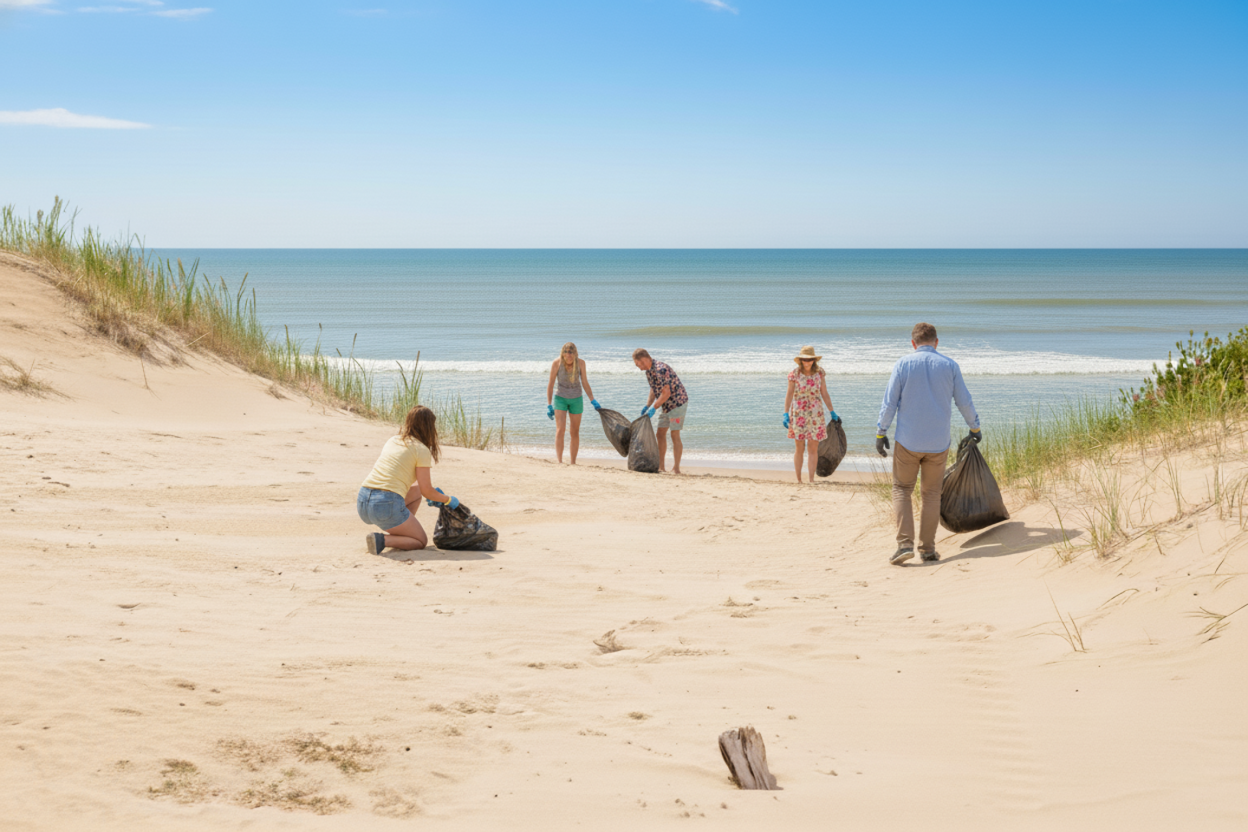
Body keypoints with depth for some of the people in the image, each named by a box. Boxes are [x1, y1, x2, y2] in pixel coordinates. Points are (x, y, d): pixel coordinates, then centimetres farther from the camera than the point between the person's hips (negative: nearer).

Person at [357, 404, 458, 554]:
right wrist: (448, 500, 19)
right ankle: (382, 540, -12)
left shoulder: (392, 441, 20)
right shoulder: (421, 450, -2)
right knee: (421, 542, 13)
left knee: (416, 491, 31)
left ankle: (397, 536, 18)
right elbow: (426, 491, 1)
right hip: (387, 505, -8)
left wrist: (433, 490, 35)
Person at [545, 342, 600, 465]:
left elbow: (585, 383, -2)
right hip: (560, 398, -2)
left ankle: (573, 463, 17)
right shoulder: (556, 363, -17)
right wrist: (549, 405, -9)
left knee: (575, 432, 7)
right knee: (560, 430, -16)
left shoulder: (580, 362, -12)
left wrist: (593, 401, -4)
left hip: (576, 399, 2)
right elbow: (550, 384, -8)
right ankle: (560, 462, -20)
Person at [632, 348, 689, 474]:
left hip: (678, 402, -10)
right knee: (661, 434, 8)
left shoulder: (660, 369, -25)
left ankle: (676, 468, -6)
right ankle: (661, 466, 12)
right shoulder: (649, 371, 7)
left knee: (675, 435, -9)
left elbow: (666, 394, -26)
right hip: (667, 406, 10)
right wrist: (647, 406, 4)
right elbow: (653, 390, 16)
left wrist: (653, 408, -21)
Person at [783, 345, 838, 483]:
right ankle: (799, 480, 11)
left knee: (813, 448, -1)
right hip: (798, 413, -1)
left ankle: (811, 479, 4)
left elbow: (824, 394, 8)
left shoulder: (819, 373, 1)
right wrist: (786, 414, -9)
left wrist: (832, 412, 10)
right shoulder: (794, 374, -5)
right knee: (800, 448, 3)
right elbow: (789, 394, -2)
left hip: (815, 414, 1)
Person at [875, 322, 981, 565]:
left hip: (908, 441, -2)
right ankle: (927, 548, 10)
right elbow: (965, 402, 8)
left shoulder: (903, 365, -2)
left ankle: (905, 544, -7)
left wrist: (880, 433, 5)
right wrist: (975, 427, 24)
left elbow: (889, 403, -4)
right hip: (938, 443, 2)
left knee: (901, 490, 7)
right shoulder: (950, 366, 2)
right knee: (932, 494, 11)